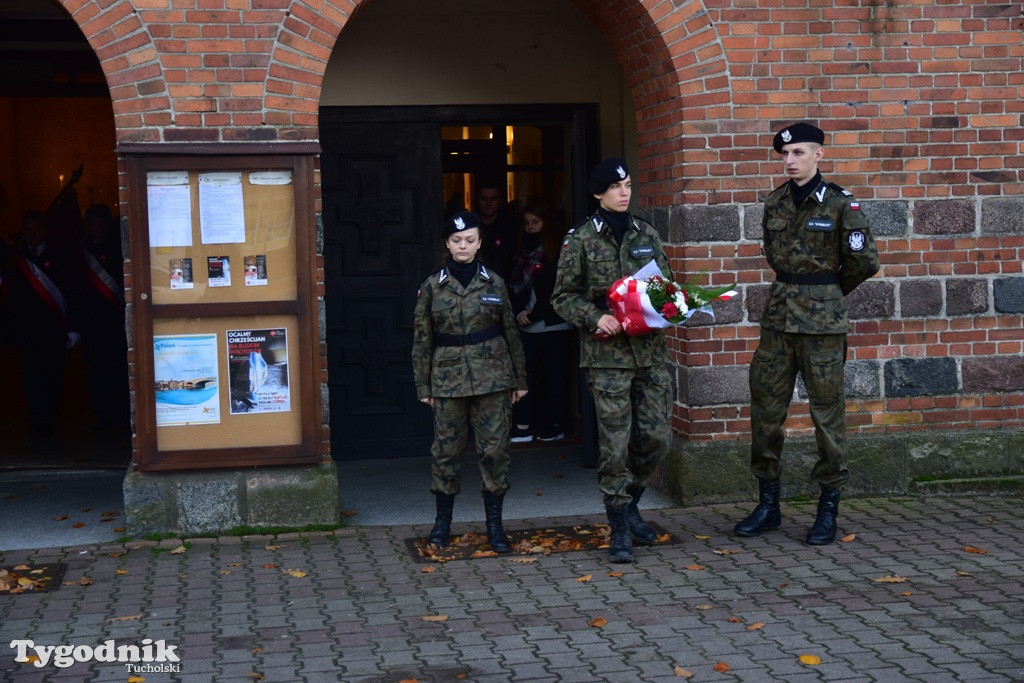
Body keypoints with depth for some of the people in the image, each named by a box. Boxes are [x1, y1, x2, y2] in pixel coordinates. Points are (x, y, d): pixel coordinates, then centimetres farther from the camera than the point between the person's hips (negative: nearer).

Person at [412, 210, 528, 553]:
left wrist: (519, 379, 8)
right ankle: (443, 520, 20)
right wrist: (423, 386, 3)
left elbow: (511, 332, 9)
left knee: (495, 448, 0)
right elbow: (422, 339, 6)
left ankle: (494, 524, 10)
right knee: (446, 448, 5)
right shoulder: (432, 287, 3)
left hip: (492, 376, 0)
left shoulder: (494, 283, 5)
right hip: (448, 378, 0)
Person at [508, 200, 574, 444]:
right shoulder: (524, 249, 14)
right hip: (528, 324, 5)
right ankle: (521, 427, -1)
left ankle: (554, 426, 11)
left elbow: (557, 289, -9)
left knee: (553, 374, 2)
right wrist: (519, 312, -3)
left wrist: (535, 313, -10)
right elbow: (515, 284, 11)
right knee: (524, 372, -2)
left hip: (554, 323, -5)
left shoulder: (558, 248, -4)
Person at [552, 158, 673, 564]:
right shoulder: (580, 239, 0)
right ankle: (620, 529, 5)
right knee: (614, 442, -5)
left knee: (657, 437, 2)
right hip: (607, 352, -4)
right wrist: (595, 318, -15)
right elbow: (563, 297, 1)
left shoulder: (646, 234, 12)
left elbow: (666, 284, 19)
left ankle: (627, 503, 27)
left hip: (650, 350, 4)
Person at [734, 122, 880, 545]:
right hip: (779, 316, 5)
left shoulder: (840, 204, -6)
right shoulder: (774, 203, 9)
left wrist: (828, 292, 7)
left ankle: (828, 513, 11)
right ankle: (768, 506, 18)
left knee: (826, 411, 1)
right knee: (765, 407, 6)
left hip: (822, 320, -5)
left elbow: (865, 261, -5)